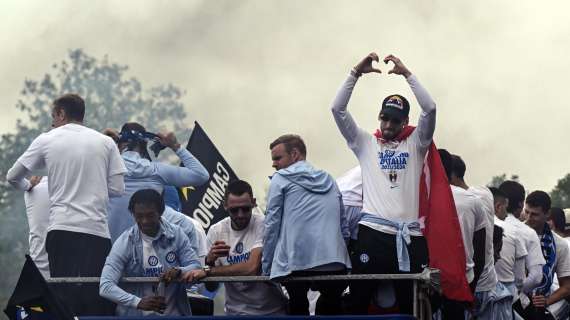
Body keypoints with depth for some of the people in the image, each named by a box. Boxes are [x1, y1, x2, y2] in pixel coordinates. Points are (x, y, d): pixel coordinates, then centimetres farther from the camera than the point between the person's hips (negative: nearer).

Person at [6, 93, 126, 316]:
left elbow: (13, 177, 13)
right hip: (97, 230, 0)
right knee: (99, 304, -2)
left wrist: (27, 187, 35)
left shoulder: (46, 140, 7)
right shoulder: (105, 143, 9)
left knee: (64, 299, 0)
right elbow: (117, 189, 5)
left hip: (61, 230, 0)